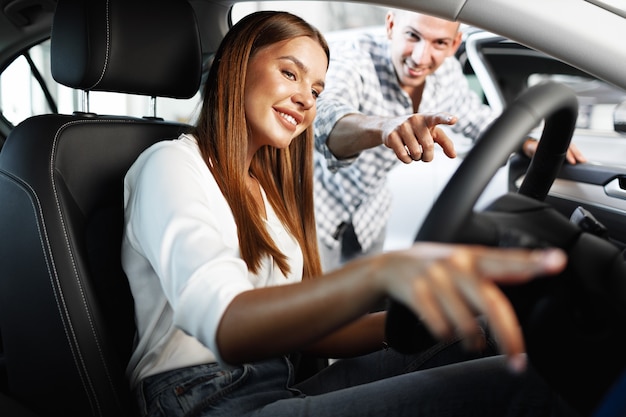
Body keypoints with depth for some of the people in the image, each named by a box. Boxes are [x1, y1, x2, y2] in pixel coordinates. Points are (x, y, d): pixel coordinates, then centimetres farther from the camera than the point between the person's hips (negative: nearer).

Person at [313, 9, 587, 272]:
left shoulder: (447, 73, -12)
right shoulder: (350, 57, -31)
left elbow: (475, 116, 6)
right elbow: (326, 117, -52)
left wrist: (529, 144, -12)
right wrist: (383, 126, -73)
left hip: (368, 209, 5)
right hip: (318, 202, -5)